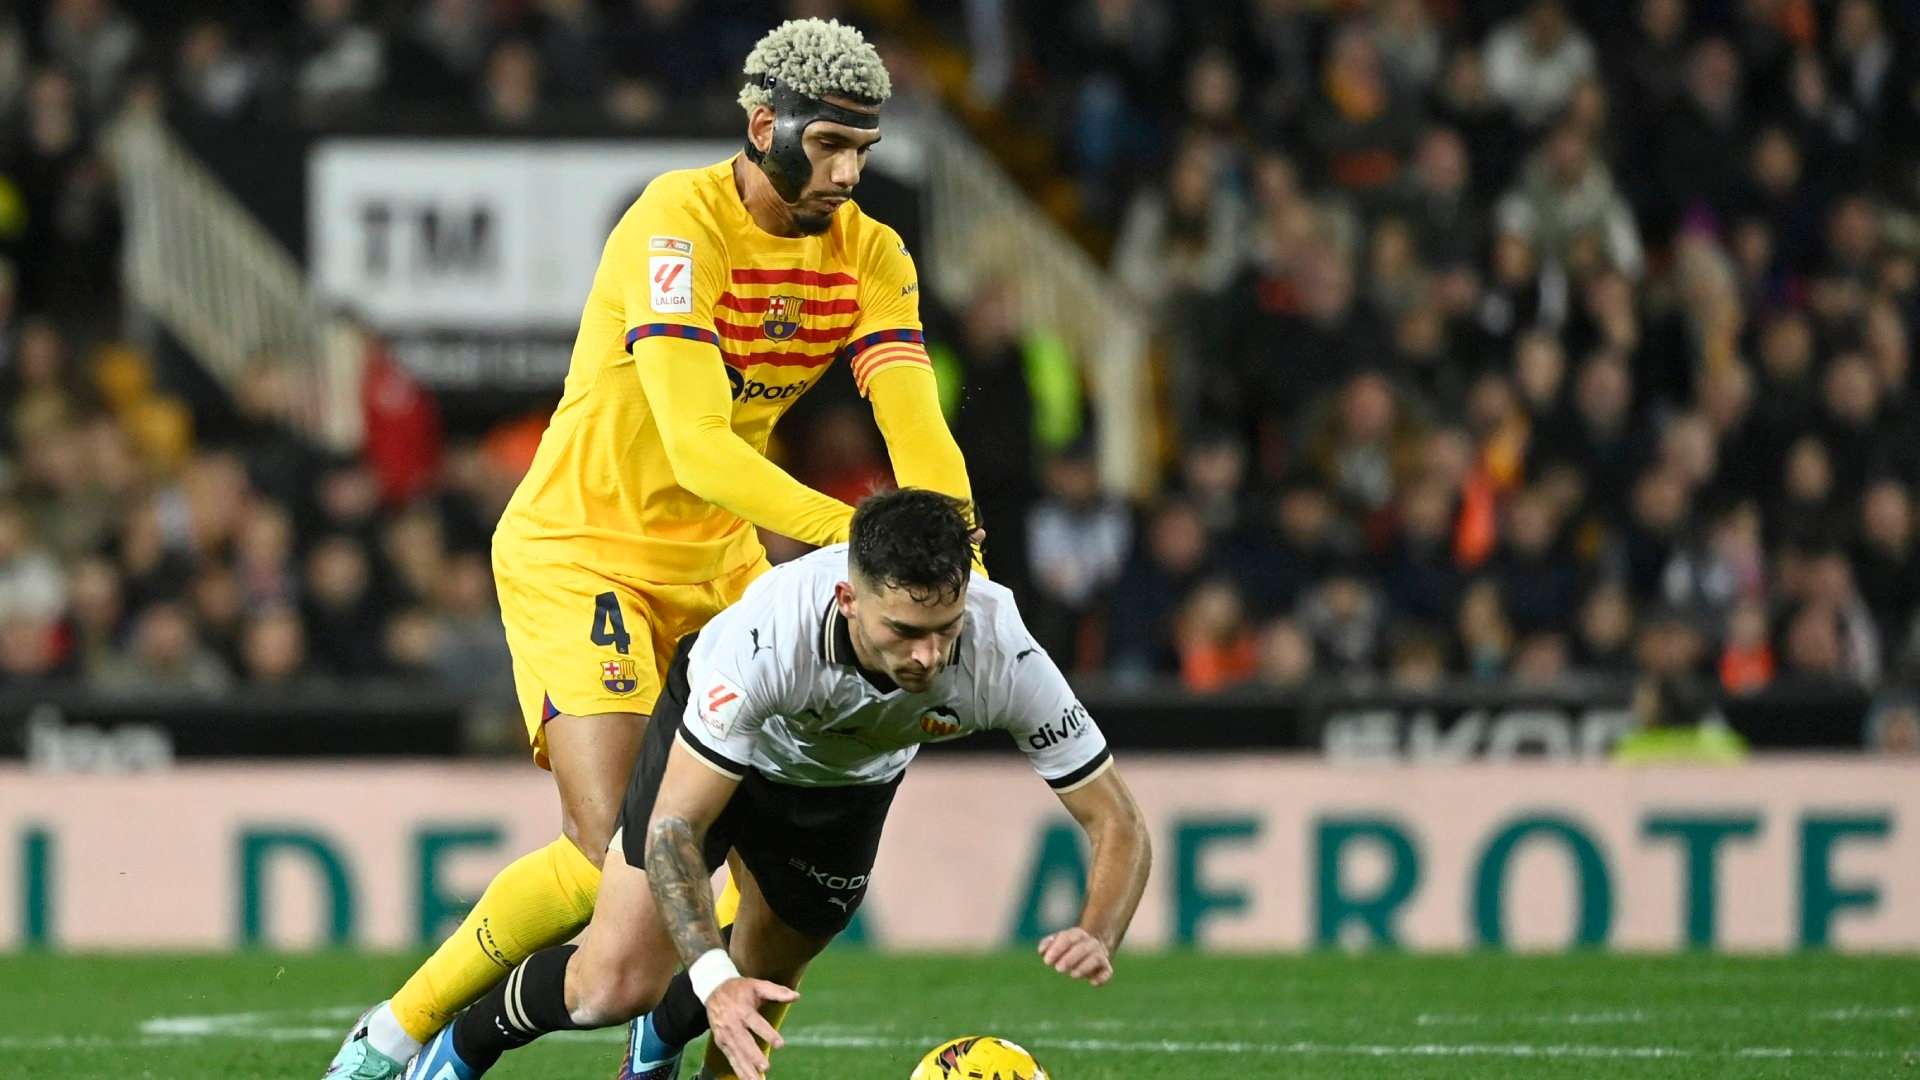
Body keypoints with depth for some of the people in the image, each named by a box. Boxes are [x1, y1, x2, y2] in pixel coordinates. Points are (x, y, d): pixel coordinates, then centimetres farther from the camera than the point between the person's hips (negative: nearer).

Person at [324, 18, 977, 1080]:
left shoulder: (869, 255, -2)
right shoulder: (678, 223, -23)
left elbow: (919, 434, -13)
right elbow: (697, 446, -33)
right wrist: (853, 534, -42)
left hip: (717, 558, 7)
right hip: (577, 547, -7)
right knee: (611, 856, -18)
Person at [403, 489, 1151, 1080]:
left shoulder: (1003, 653, -38)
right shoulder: (768, 635, -45)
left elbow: (1117, 824, -29)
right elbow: (673, 829, -39)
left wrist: (1097, 938, -50)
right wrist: (713, 977, -54)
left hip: (851, 780, 3)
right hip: (721, 739, -3)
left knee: (760, 981, 13)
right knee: (615, 986, -13)